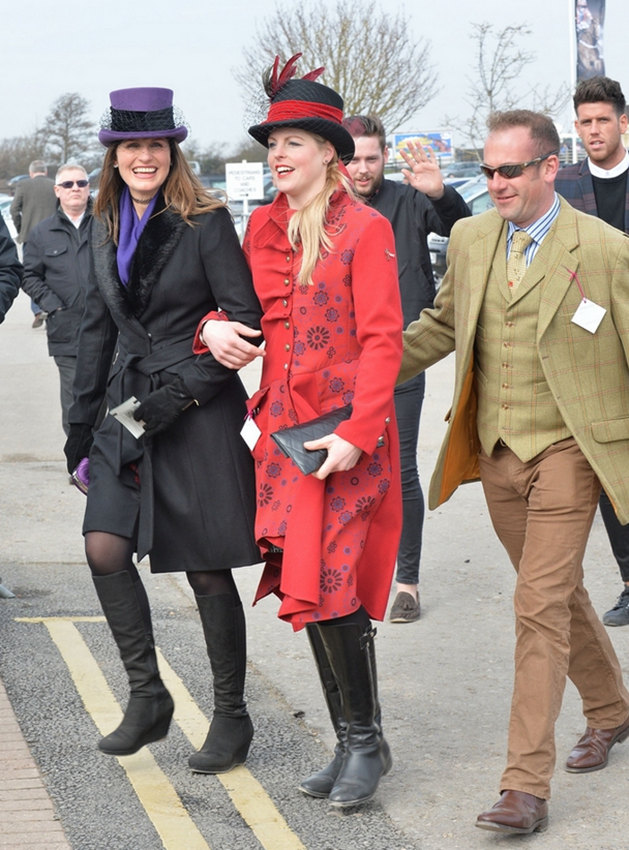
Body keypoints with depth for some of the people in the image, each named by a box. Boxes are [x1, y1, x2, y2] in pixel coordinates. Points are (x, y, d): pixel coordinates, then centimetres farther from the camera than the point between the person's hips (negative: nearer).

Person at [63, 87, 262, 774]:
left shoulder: (205, 222, -7)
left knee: (208, 569, 0)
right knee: (104, 549, -8)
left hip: (201, 414, -5)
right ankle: (147, 695, 9)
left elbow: (246, 318, -9)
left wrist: (184, 390, -16)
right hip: (130, 408, 6)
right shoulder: (105, 228, 12)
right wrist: (81, 418, 17)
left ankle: (231, 716, 14)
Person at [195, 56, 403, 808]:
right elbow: (241, 301, 22)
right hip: (282, 422, 6)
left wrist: (356, 433, -20)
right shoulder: (263, 226, 10)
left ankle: (367, 741, 6)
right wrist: (215, 326, -2)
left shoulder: (364, 229, -7)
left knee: (329, 585, -11)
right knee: (305, 584, 9)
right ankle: (350, 744, 20)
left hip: (345, 427, -6)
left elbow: (382, 340, -11)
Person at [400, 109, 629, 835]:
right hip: (496, 450, 6)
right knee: (558, 592, 19)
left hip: (566, 449, -6)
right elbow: (441, 326, 18)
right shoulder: (469, 238, 5)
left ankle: (526, 786, -10)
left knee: (539, 605, -11)